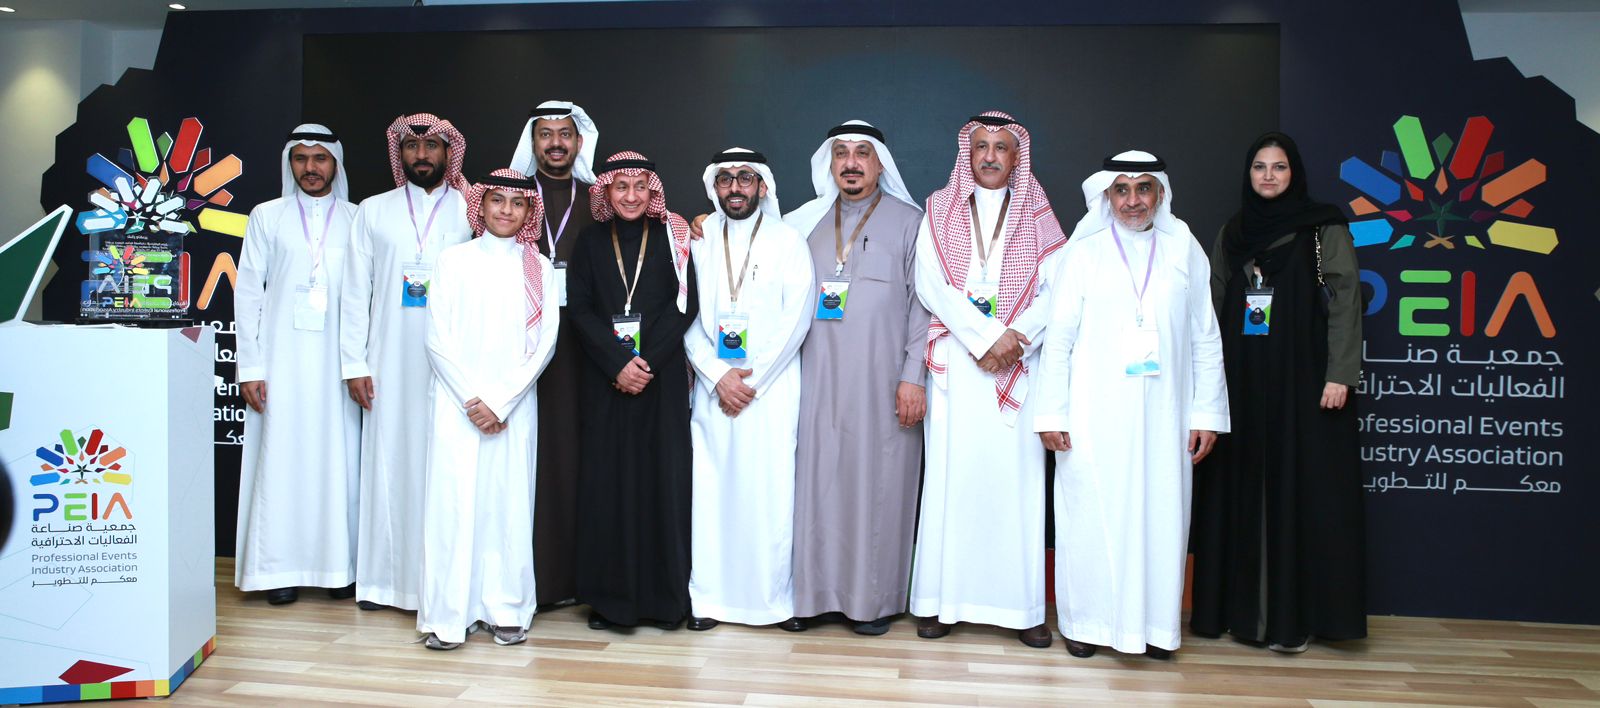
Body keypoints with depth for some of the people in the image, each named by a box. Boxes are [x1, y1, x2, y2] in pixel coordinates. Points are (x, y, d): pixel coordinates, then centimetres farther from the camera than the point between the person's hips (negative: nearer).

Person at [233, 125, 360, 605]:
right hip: (282, 361, 0)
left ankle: (339, 564, 8)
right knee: (281, 458, -1)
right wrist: (250, 367, -1)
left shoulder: (357, 220, 9)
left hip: (338, 362, 0)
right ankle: (281, 567, 7)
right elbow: (247, 293, 6)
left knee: (338, 457, 0)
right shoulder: (267, 217, 10)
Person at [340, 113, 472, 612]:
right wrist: (354, 364, 2)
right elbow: (355, 292, 9)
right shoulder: (373, 212, 11)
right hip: (389, 365, 2)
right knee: (387, 462, 4)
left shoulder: (472, 212, 5)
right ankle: (382, 578, 13)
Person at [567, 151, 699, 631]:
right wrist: (617, 364, -12)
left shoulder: (671, 238, 6)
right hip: (604, 380, 1)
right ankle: (609, 596, 11)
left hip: (662, 378, -1)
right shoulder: (590, 242, 9)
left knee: (663, 478, -1)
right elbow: (579, 309, 1)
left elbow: (685, 305, -2)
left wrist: (647, 362, -13)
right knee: (606, 479, 1)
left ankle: (666, 596, 9)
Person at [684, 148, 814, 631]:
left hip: (772, 388, -2)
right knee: (711, 488, 1)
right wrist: (719, 377, -7)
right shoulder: (700, 244, 12)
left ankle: (780, 596, 6)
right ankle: (711, 596, 9)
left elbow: (796, 319, -4)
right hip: (714, 388, 2)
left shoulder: (788, 242, 5)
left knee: (773, 491, -3)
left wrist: (752, 380, -9)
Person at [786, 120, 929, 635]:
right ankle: (816, 591, 13)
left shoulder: (908, 222, 5)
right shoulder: (805, 222, 14)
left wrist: (914, 376, -8)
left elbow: (922, 303, 0)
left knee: (877, 484, 0)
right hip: (817, 380, 3)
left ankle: (873, 598, 10)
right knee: (816, 481, 3)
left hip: (882, 383, -3)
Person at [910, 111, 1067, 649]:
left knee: (1016, 474, -2)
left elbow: (1053, 291, 2)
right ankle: (940, 600, 3)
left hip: (1019, 362, 1)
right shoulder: (940, 211, 10)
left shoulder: (1038, 217, 12)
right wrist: (986, 337, -12)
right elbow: (931, 285, -2)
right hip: (957, 359, 0)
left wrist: (1016, 337, -14)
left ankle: (1021, 605, 3)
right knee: (951, 472, -2)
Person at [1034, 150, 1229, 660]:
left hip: (1163, 412, 2)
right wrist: (1052, 412, -4)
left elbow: (1206, 338, 8)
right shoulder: (1085, 249, 3)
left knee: (1160, 512, 4)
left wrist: (1207, 412, 4)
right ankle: (1087, 621, 15)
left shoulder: (1184, 248, 8)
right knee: (1092, 511, 2)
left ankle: (1152, 622, 16)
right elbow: (1059, 335, 1)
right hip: (1094, 412, -1)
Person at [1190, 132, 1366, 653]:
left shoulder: (1325, 228, 1)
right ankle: (1241, 605, 13)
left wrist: (1340, 373, -14)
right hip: (1241, 379, 4)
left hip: (1302, 378, -4)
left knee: (1300, 488, -3)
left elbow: (1345, 300, -5)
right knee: (1241, 490, 5)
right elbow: (1216, 304, 12)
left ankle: (1293, 615, 3)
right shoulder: (1232, 232, 14)